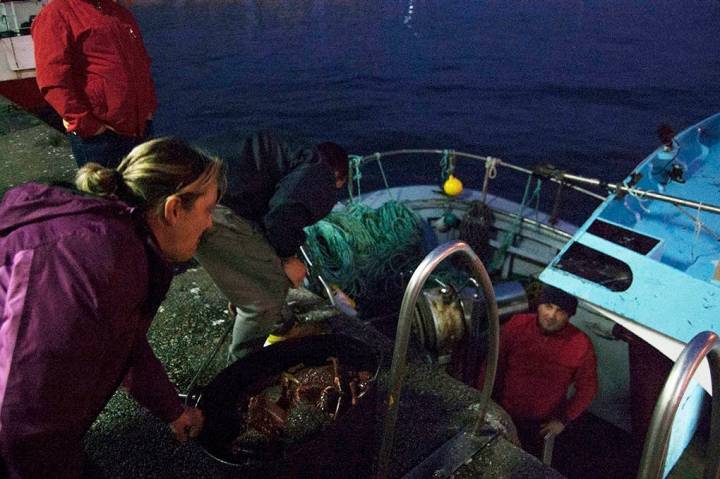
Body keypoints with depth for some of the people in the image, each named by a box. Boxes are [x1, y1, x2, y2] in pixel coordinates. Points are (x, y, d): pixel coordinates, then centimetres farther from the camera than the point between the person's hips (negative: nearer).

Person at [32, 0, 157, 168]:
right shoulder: (55, 14, -6)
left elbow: (143, 61, 24)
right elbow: (53, 80, -16)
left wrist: (150, 105, 12)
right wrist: (87, 126, -19)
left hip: (140, 128, 7)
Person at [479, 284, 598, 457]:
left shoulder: (581, 345, -17)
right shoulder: (516, 325, -15)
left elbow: (587, 388, -2)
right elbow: (493, 365, -6)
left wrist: (564, 419, -3)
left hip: (542, 424, -1)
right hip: (502, 415, 1)